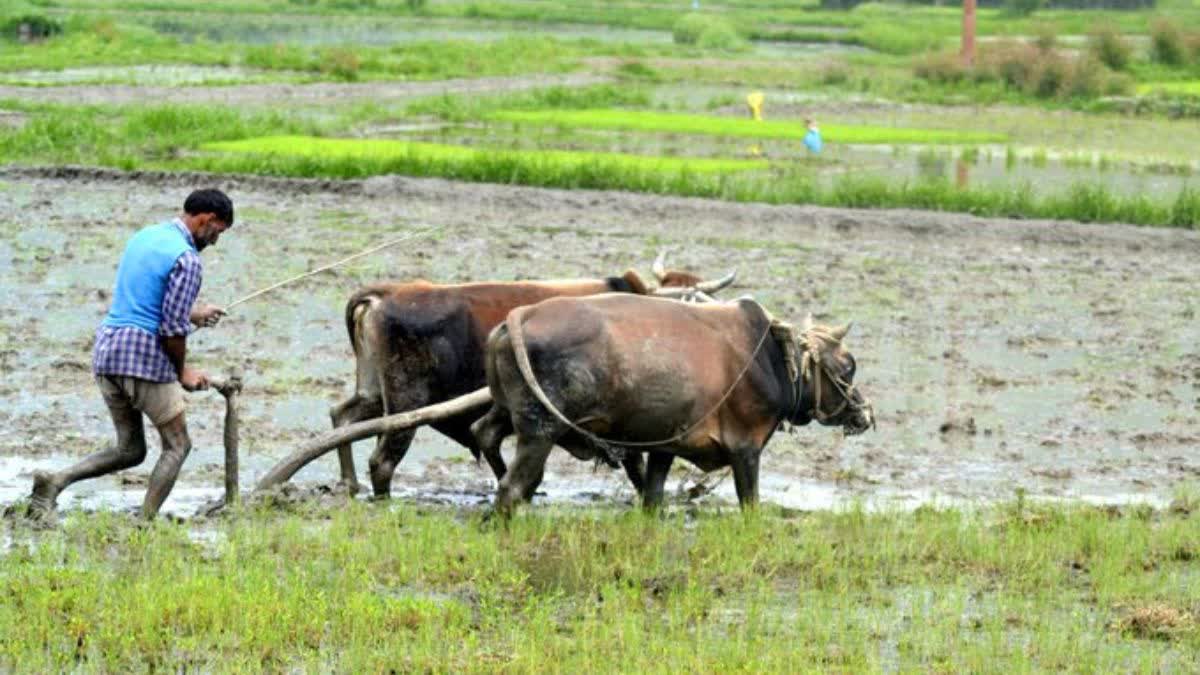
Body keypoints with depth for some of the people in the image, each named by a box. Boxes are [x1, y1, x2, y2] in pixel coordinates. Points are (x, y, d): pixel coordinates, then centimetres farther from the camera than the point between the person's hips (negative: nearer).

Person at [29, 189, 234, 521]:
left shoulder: (144, 236, 16)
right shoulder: (186, 259, -12)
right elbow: (172, 329, -14)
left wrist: (190, 315, 35)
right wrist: (183, 371, 2)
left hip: (107, 347, 8)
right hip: (145, 356, -8)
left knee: (130, 450, 15)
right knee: (177, 445, 5)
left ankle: (56, 481, -4)